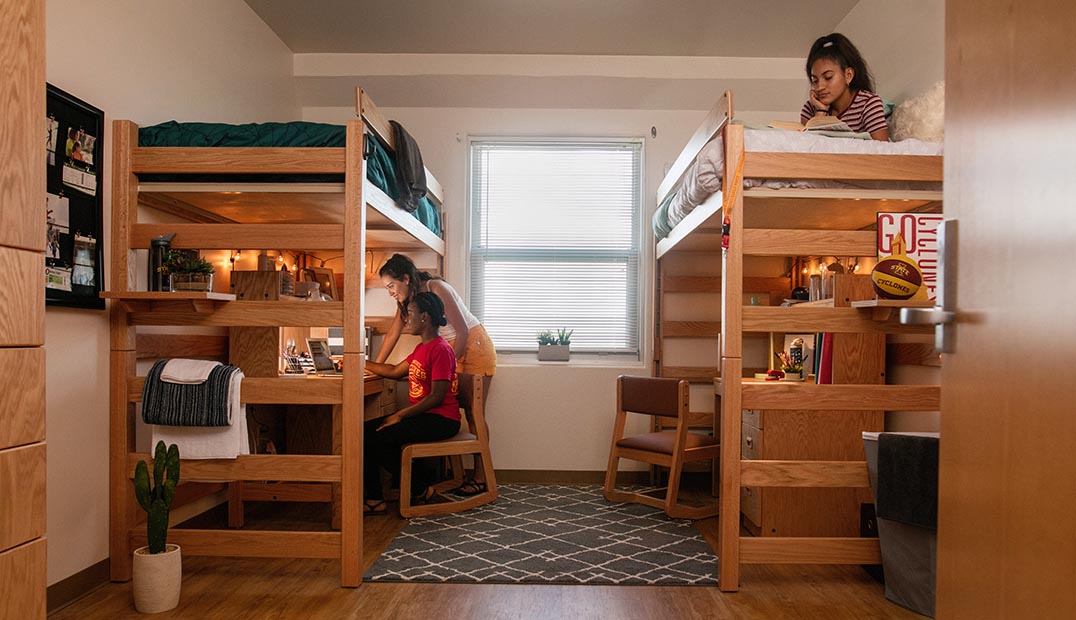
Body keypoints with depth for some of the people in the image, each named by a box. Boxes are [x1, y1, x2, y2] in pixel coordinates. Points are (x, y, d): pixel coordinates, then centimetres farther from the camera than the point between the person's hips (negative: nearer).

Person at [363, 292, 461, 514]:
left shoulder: (440, 349, -16)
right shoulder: (421, 348, 17)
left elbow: (436, 397, -21)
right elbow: (395, 371, 26)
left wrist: (399, 415, -18)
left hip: (441, 420, -10)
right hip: (422, 416, 10)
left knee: (378, 438, -21)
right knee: (366, 430, -2)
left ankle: (420, 489, -1)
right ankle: (374, 499, 1)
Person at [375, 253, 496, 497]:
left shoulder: (436, 288, -22)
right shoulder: (406, 299, 1)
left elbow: (463, 330, -22)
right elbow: (392, 334, 7)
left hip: (475, 345, -7)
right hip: (452, 348, 7)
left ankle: (481, 478, -1)